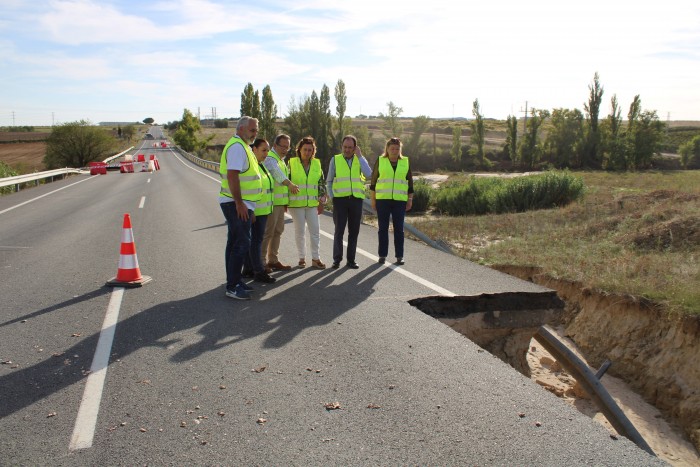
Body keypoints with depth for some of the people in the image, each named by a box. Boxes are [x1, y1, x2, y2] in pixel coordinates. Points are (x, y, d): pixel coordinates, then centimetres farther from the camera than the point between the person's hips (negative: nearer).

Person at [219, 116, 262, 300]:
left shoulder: (242, 146, 19)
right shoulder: (237, 147, -15)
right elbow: (232, 176, -23)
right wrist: (239, 203, -23)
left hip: (240, 203, 11)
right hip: (237, 204, -11)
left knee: (235, 242, 15)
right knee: (242, 243, -10)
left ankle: (234, 281, 24)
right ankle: (232, 287, -6)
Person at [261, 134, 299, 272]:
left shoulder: (281, 160, 21)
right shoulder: (270, 158, -12)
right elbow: (277, 173, -32)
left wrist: (285, 201, 24)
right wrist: (290, 184, -49)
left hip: (280, 202, 10)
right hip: (271, 202, -10)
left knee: (278, 231, 14)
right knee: (267, 232, -7)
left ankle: (273, 260, 23)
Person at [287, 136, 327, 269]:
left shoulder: (317, 164, 6)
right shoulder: (292, 163, -3)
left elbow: (321, 184, 10)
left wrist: (322, 202, 7)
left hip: (312, 203, 3)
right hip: (296, 203, -2)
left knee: (315, 231, 2)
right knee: (299, 231, 5)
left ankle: (316, 258, 11)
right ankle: (302, 258, 17)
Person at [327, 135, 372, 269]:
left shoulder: (360, 160, 9)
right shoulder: (335, 160, 6)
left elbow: (368, 175, -10)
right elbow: (329, 181, 11)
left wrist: (360, 156, -9)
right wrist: (332, 197, 2)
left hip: (356, 199, 2)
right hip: (340, 199, -2)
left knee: (354, 231, 5)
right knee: (339, 230, -5)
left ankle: (351, 259, 12)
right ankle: (337, 259, 3)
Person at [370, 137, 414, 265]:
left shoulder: (405, 162, 8)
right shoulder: (380, 161, 5)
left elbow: (410, 183, 11)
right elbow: (373, 182, 6)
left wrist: (410, 200, 5)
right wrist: (373, 200, 2)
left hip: (399, 200, 1)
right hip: (382, 200, 0)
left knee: (399, 228, 0)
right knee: (383, 228, 2)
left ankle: (399, 256, 5)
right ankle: (382, 255, 10)